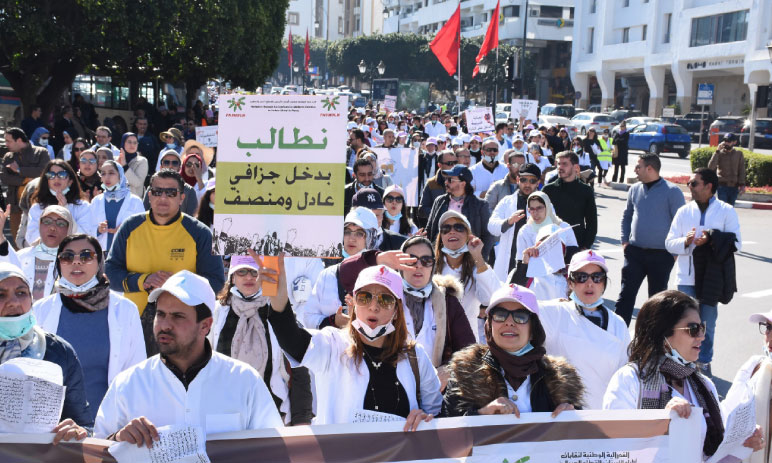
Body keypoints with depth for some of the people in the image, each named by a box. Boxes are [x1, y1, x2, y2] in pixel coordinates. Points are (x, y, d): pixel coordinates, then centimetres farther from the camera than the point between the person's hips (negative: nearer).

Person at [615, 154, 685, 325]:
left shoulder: (672, 191, -8)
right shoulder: (635, 189, 7)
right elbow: (626, 216, 19)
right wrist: (625, 240, 9)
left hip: (661, 254, -3)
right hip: (635, 251, 3)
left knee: (656, 298, 9)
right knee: (626, 293, -3)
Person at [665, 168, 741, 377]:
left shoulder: (726, 211, 1)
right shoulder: (684, 211, 8)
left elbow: (736, 243, -5)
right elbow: (669, 242, 4)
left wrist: (712, 239, -21)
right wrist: (686, 241, -16)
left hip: (712, 277, -1)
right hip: (686, 277, 1)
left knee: (707, 323, 8)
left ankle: (704, 363, 23)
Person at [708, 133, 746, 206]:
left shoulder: (739, 154, 6)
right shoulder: (719, 153, -1)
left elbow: (741, 170, 8)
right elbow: (711, 167, -16)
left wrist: (742, 185, -1)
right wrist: (717, 151, -17)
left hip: (734, 187, 3)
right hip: (722, 186, -3)